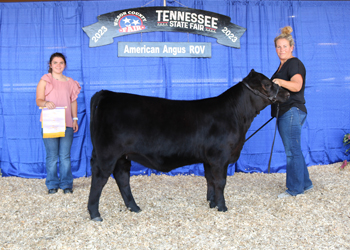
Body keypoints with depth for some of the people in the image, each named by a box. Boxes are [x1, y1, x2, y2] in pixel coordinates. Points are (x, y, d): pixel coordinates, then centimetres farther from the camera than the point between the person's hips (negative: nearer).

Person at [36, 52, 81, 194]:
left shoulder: (70, 82, 15)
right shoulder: (45, 80, 5)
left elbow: (73, 102, 17)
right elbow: (39, 100, -3)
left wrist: (75, 119, 8)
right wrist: (46, 103, -25)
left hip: (66, 124, 2)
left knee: (65, 156, 0)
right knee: (52, 156, -2)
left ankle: (66, 184, 10)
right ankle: (52, 185, 9)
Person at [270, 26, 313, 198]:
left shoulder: (294, 63, -11)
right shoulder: (282, 65, 19)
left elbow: (297, 85, -30)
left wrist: (281, 82, -42)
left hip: (292, 111, -10)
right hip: (285, 113, 10)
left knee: (292, 151, -6)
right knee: (294, 150, 14)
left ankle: (295, 189, 1)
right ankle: (305, 183, 24)